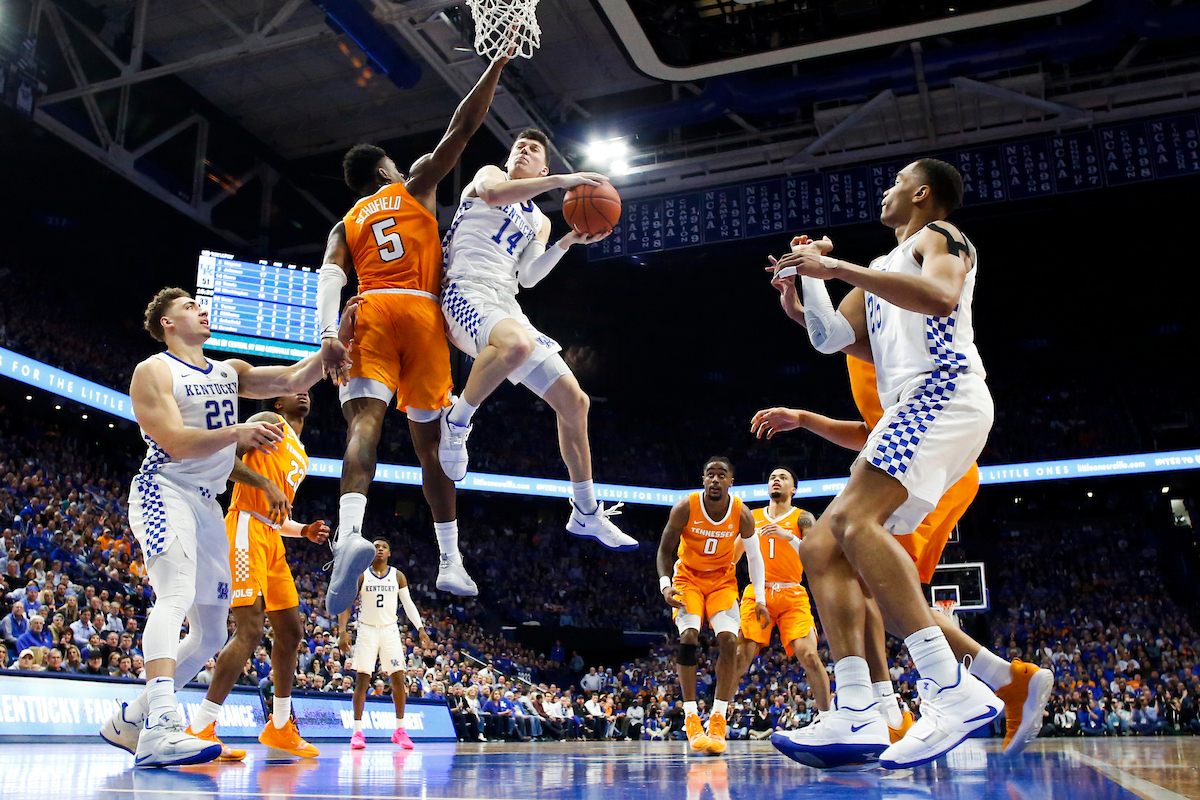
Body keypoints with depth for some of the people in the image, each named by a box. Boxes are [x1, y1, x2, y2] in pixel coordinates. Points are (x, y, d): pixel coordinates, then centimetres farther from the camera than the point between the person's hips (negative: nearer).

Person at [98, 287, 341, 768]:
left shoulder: (230, 372, 17)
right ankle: (160, 727, -45)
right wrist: (237, 433, -26)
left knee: (210, 633, 10)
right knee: (177, 594, -33)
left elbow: (294, 379, 4)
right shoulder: (154, 371, -1)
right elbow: (175, 443, -14)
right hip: (164, 492, -8)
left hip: (207, 505, 8)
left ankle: (129, 722, 22)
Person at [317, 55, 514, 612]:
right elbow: (463, 128, 17)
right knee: (429, 440, 5)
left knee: (365, 421, -17)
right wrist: (497, 65, 24)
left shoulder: (344, 226, 24)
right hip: (424, 315, -1)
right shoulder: (415, 187, 20)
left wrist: (327, 333, -10)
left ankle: (349, 533, -45)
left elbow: (330, 277, 4)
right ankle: (450, 562, 8)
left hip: (372, 314, 1)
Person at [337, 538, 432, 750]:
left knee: (398, 679, -2)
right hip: (367, 630, -2)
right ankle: (357, 731, 1)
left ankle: (400, 730, 7)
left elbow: (408, 604, 5)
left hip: (390, 630, 2)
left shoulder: (398, 576, 5)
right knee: (362, 679, -6)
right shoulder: (361, 575, -1)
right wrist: (343, 631, -13)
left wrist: (421, 629, -5)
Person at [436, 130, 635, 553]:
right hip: (467, 292, -7)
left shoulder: (539, 222, 27)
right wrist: (561, 180, -16)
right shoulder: (489, 174, 14)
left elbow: (528, 275, 9)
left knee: (574, 401, 3)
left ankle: (587, 514, 13)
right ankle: (457, 421, -20)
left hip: (506, 306, 7)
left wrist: (568, 241, -3)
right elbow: (493, 193, -13)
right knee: (517, 344, -43)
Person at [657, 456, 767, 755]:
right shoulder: (685, 509, -21)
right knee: (688, 637, -22)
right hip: (688, 577, -1)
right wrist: (665, 584, -26)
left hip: (723, 580, 1)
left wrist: (760, 598, -4)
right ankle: (691, 720, -15)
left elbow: (754, 556, 0)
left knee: (729, 641, -17)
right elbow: (665, 550, -10)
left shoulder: (742, 514, -16)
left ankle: (717, 722, -11)